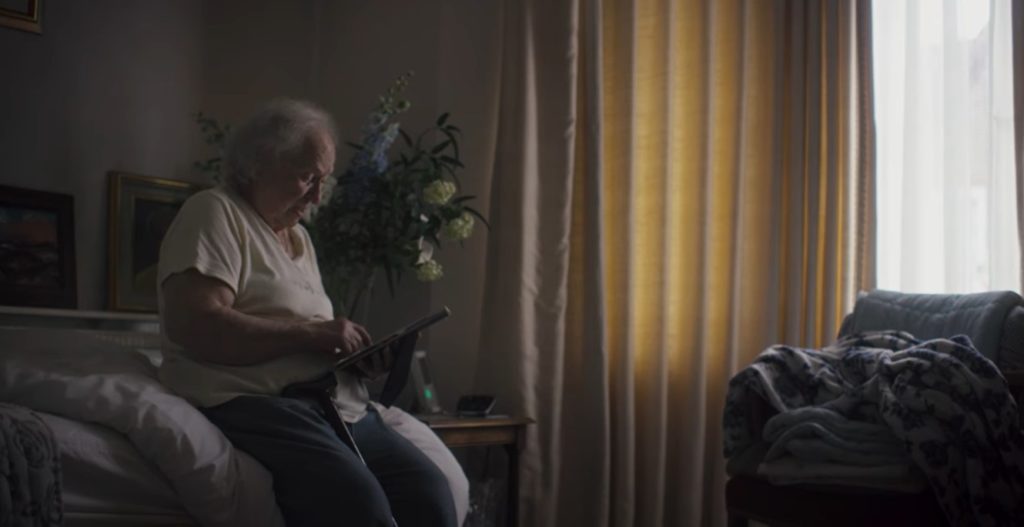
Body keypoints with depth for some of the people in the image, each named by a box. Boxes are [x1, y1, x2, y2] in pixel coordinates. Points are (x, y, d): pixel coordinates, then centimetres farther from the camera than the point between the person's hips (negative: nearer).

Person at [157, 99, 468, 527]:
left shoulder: (299, 238, 26)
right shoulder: (215, 213, -1)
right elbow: (193, 325, -17)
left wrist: (354, 353, 6)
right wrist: (311, 334, -14)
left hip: (336, 403, 8)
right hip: (254, 404, -8)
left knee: (433, 492, -18)